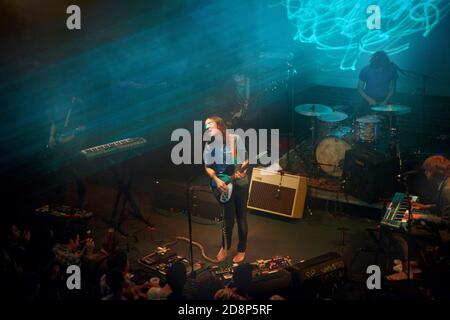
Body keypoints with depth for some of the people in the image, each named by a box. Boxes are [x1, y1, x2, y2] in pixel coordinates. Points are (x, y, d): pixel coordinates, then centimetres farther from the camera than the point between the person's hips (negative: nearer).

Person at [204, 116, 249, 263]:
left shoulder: (235, 139, -10)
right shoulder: (209, 145, -4)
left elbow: (245, 158, -3)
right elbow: (208, 167, 3)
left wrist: (243, 170, -22)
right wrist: (217, 180, -12)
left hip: (240, 183, -1)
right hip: (225, 185, 1)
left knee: (241, 218, 8)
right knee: (228, 219, 9)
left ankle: (241, 249, 25)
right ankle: (225, 247, 32)